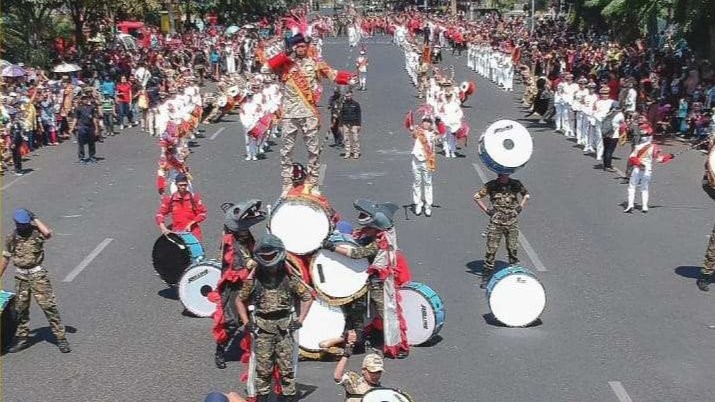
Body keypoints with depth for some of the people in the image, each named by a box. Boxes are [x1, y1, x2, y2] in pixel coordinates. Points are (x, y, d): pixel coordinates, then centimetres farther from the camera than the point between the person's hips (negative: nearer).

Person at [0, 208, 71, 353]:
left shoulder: (36, 232, -7)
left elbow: (48, 233, -32)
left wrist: (35, 219, -19)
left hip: (38, 275, -4)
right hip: (21, 276, 4)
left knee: (49, 306, -6)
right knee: (21, 308, 11)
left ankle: (61, 338, -1)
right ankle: (22, 338, 26)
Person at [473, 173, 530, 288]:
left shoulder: (515, 184, 5)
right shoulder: (491, 185, -1)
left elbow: (526, 195, 21)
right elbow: (476, 197, 6)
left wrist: (520, 207, 8)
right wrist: (486, 210, -1)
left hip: (512, 222, 2)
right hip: (496, 222, -2)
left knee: (512, 249, 5)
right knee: (491, 249, -3)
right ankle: (486, 277, 5)